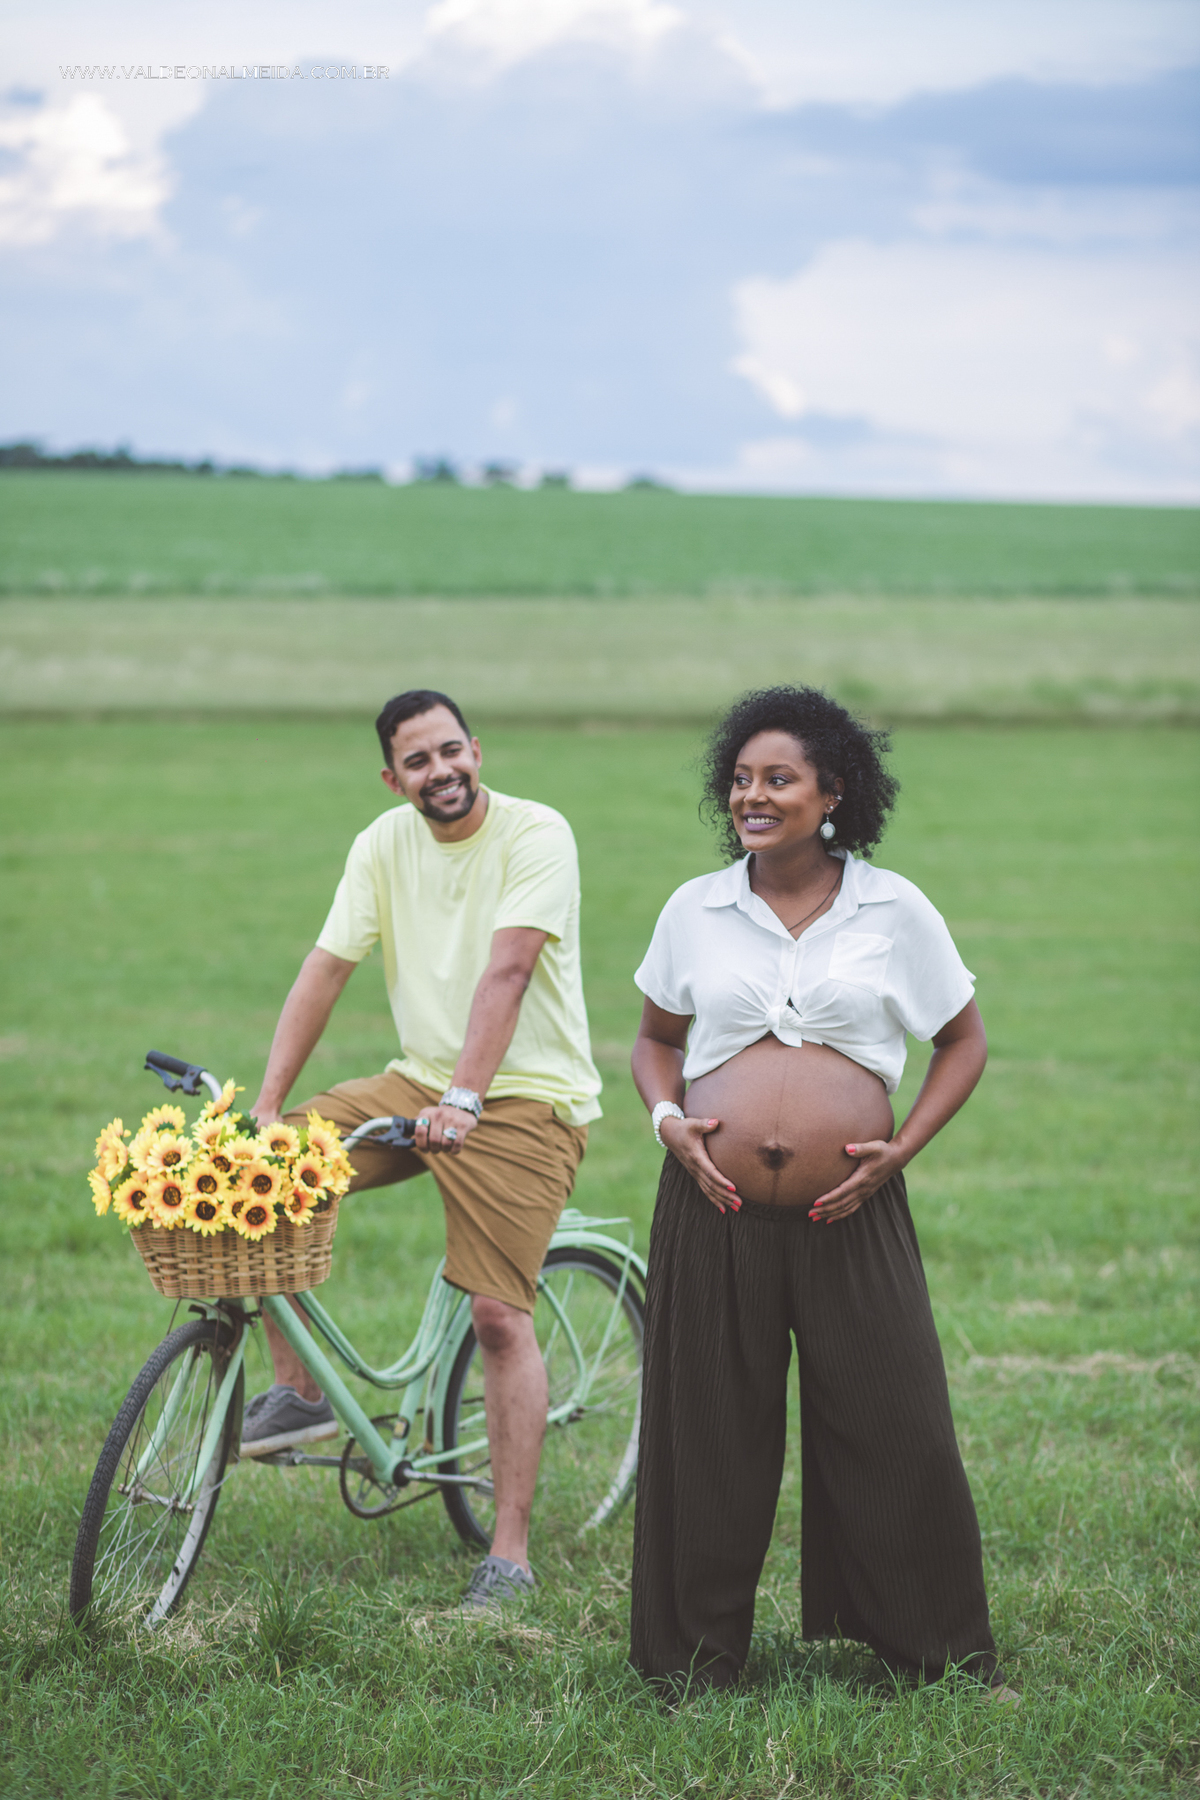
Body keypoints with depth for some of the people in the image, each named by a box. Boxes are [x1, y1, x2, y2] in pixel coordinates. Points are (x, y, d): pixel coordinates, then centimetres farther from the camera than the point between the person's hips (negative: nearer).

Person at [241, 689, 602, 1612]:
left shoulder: (536, 835, -13)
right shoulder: (385, 844, 4)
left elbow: (505, 973, -24)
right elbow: (325, 972, 2)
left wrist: (464, 1097, -33)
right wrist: (266, 1106, -5)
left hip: (525, 1096, -6)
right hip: (419, 1079, 6)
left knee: (500, 1316, -14)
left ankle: (511, 1553, -10)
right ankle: (298, 1389, 4)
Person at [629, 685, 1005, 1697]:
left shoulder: (894, 909, 2)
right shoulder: (695, 910, 6)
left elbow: (965, 1043, 11)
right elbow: (657, 1039, 19)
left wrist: (901, 1149, -1)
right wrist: (667, 1117, -1)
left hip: (850, 1217, -1)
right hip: (714, 1213, 1)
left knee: (894, 1429, 1)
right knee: (709, 1436, 6)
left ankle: (945, 1654, 17)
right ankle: (696, 1661, 19)